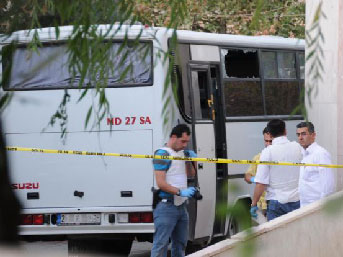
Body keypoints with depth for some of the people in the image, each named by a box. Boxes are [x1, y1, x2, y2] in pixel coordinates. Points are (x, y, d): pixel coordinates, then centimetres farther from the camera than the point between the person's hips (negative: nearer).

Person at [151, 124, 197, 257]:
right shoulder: (162, 154, -12)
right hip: (167, 205, -9)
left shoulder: (182, 153, 14)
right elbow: (161, 183, -19)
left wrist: (189, 160, 6)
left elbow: (191, 174, 25)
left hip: (181, 205, 9)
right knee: (161, 244, -11)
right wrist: (180, 192, -26)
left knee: (180, 243, 15)